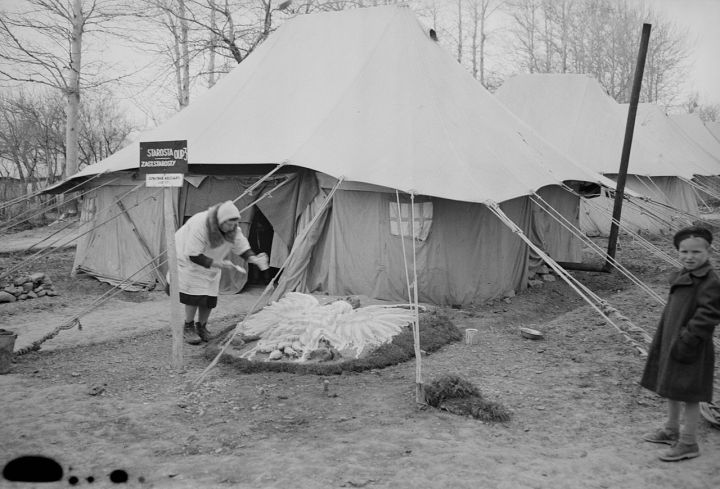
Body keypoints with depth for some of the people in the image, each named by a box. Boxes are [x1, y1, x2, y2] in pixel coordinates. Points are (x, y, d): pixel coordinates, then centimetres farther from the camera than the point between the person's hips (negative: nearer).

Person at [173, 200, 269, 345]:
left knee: (209, 297, 0)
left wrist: (254, 259, -29)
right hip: (189, 261, -6)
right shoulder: (199, 225, -37)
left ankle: (201, 326, 19)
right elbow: (193, 256, -34)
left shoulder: (233, 230, -18)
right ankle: (188, 328, 3)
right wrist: (219, 264, -38)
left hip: (211, 265, 6)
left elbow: (243, 248, -7)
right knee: (194, 294, -14)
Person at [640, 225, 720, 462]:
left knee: (689, 395, 2)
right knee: (672, 390, 21)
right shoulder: (681, 276, 9)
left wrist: (687, 340, -23)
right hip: (671, 343, 9)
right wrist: (659, 341, 16)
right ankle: (671, 430, 38)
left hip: (690, 349, -9)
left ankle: (688, 443, 14)